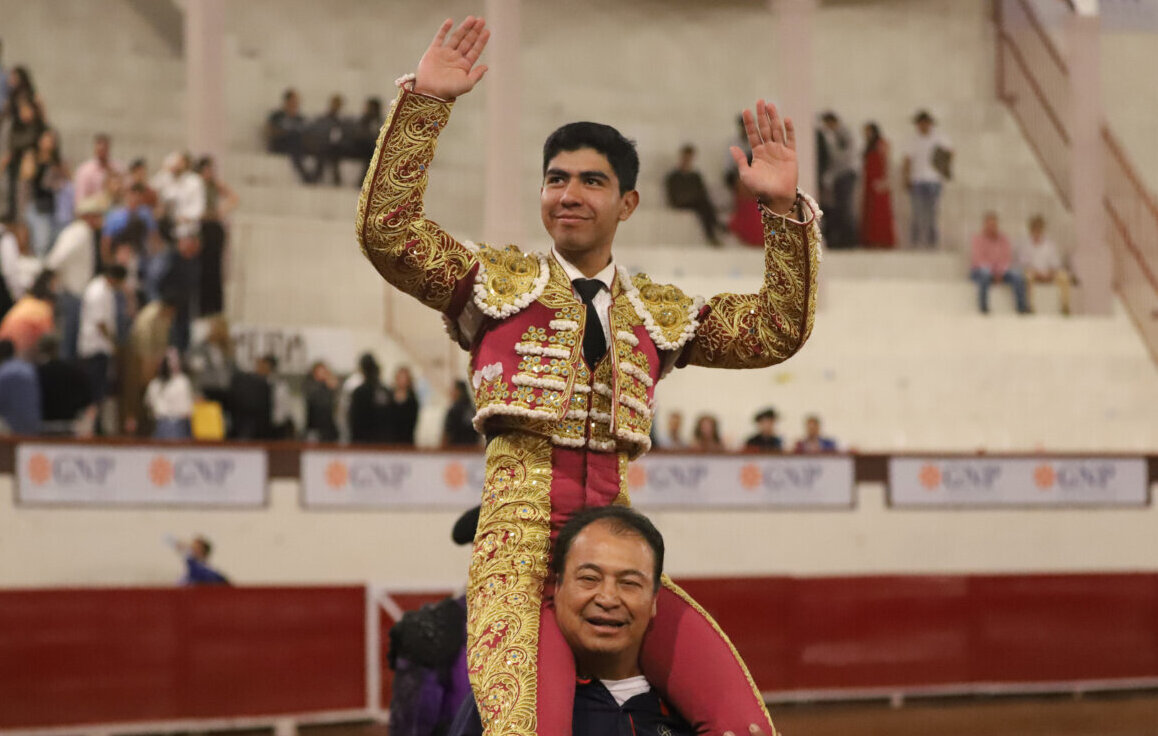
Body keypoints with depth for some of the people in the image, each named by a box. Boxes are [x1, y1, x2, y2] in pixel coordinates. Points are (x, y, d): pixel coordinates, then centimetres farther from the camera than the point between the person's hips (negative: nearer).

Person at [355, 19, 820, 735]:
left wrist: (784, 211, 8)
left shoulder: (659, 311, 22)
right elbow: (386, 230, 1)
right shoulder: (498, 281, 13)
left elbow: (778, 329, 19)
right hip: (522, 542, -4)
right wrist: (425, 102, -5)